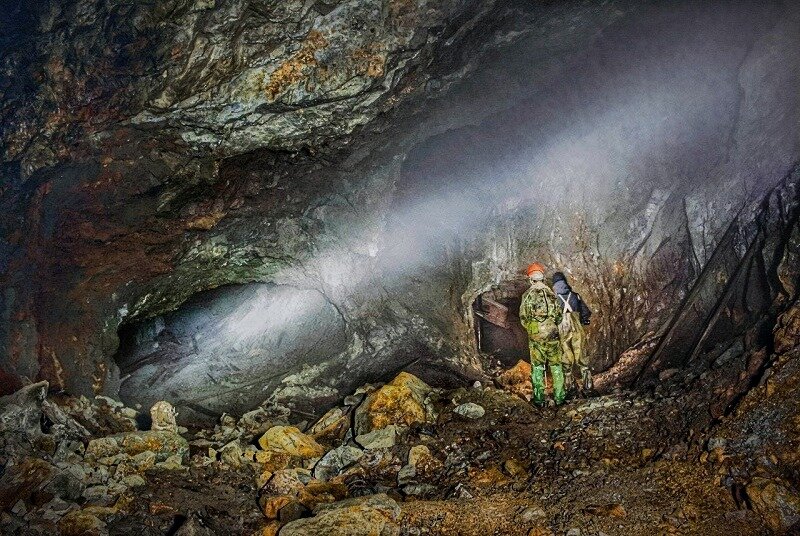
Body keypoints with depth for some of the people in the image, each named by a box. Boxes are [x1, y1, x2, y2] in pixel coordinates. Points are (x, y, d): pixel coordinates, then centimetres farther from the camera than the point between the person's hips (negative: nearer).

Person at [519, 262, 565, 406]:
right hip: (552, 335, 1)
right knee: (556, 366, 11)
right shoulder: (551, 293, -1)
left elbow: (523, 317, -3)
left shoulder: (527, 295, -6)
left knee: (537, 367, 7)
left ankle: (539, 398, 9)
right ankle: (559, 397, 13)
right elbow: (558, 314, 4)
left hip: (535, 336, -1)